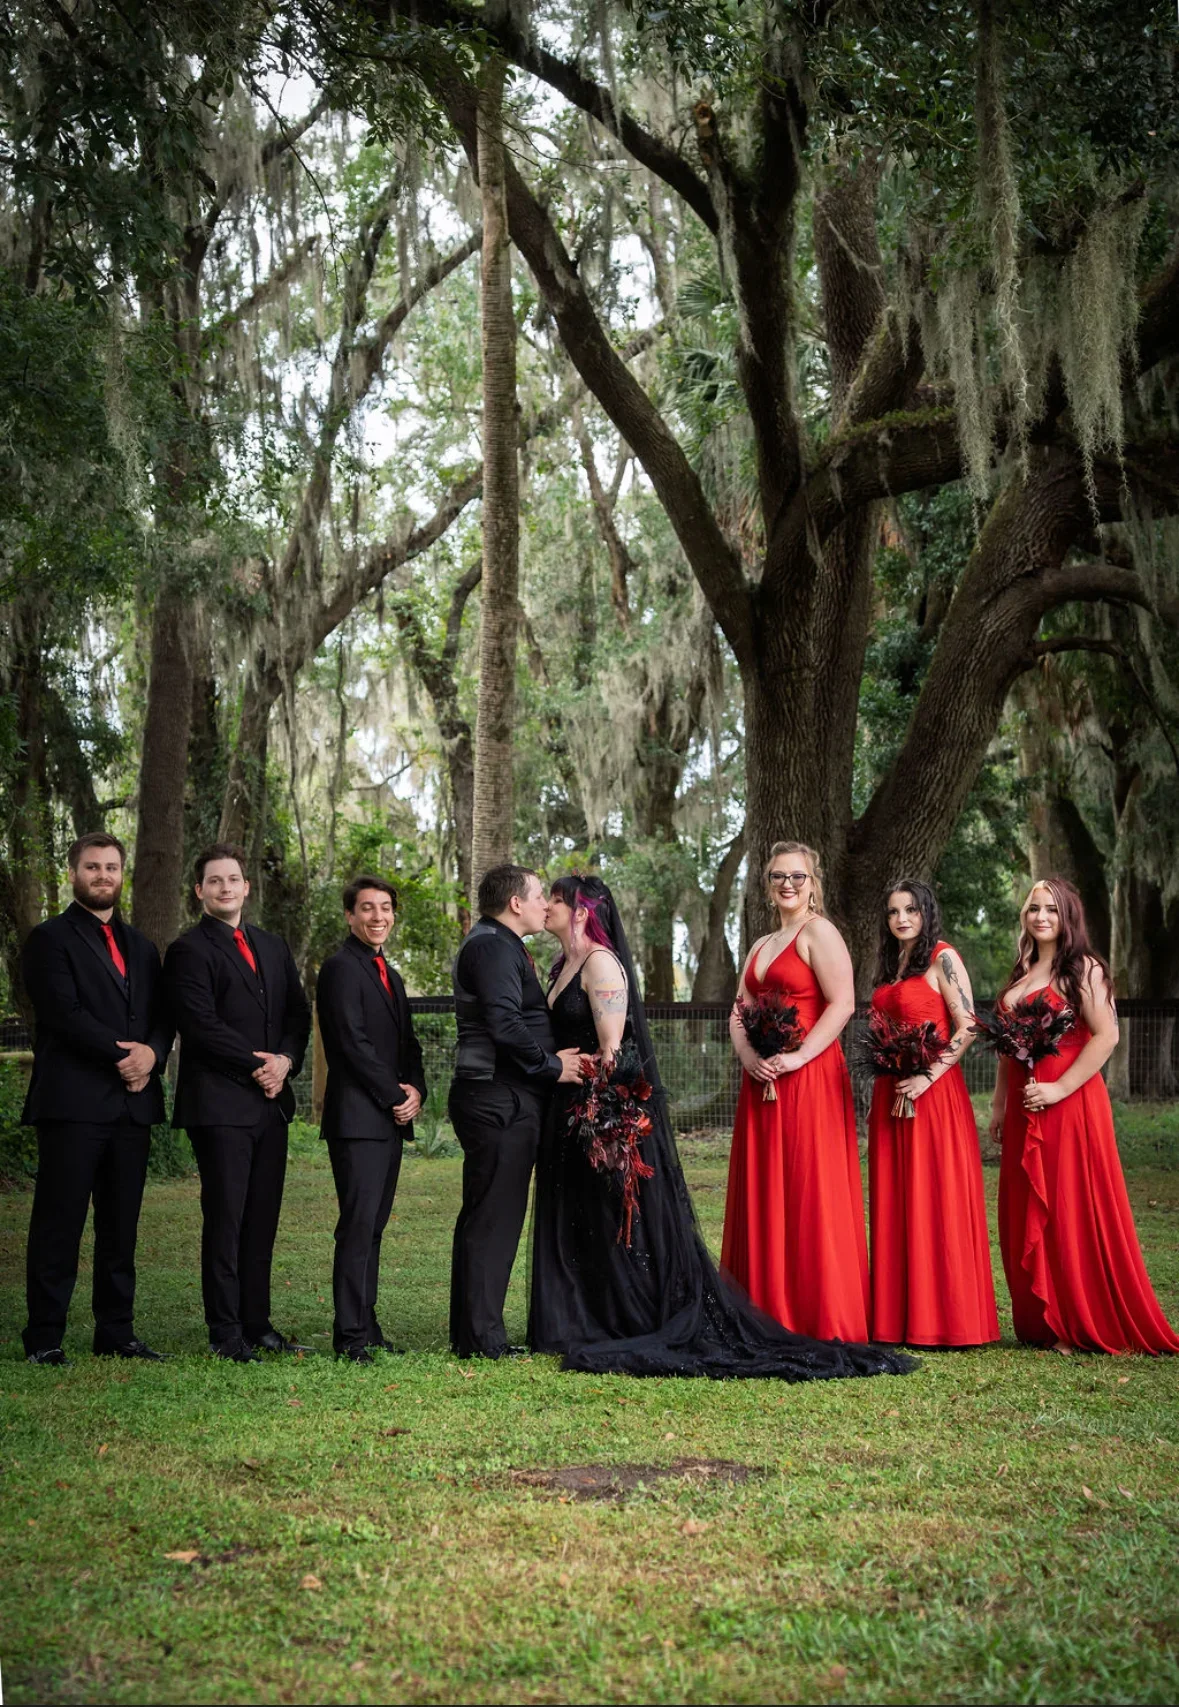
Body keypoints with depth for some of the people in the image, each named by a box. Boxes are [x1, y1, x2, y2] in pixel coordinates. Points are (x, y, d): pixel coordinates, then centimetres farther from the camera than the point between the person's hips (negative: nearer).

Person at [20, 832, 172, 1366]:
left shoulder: (140, 947, 20)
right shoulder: (50, 938, 1)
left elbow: (161, 1017, 15)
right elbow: (64, 1013, -11)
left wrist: (151, 1054, -7)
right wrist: (122, 1053, -16)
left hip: (132, 1102, 6)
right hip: (72, 1102, -6)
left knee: (121, 1227, 8)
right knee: (58, 1225, -3)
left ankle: (116, 1332, 14)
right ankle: (44, 1338, 3)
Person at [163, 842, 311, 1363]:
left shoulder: (273, 948, 18)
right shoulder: (188, 951, -3)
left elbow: (298, 1013, 13)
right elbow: (202, 1025, -13)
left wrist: (285, 1060, -5)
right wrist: (257, 1065, -12)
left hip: (271, 1100, 6)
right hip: (220, 1102, -6)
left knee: (262, 1218, 8)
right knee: (225, 1218, -3)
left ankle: (257, 1325, 14)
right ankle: (225, 1334, 3)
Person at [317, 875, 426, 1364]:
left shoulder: (390, 974, 21)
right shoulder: (341, 968, -7)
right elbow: (353, 1043, -14)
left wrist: (415, 1089, 2)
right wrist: (394, 1096, -10)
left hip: (391, 1119, 8)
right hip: (358, 1117, -8)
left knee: (373, 1224, 9)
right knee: (359, 1225, -10)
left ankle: (365, 1326, 13)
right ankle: (350, 1335, -7)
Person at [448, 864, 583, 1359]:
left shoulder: (498, 945, 22)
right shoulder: (492, 946, -13)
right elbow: (503, 1023, -24)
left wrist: (551, 1058, 12)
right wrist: (551, 1065, -13)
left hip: (500, 1098, 11)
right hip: (499, 1100, -11)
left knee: (485, 1216, 13)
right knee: (494, 1216, -8)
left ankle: (471, 1331, 20)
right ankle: (481, 1337, -5)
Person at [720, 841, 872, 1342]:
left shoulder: (819, 932, -4)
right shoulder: (761, 946, 20)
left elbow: (842, 1004, -14)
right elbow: (739, 1011, 15)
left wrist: (797, 1057, -19)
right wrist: (747, 1055, -4)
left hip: (809, 1079, -8)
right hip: (761, 1082, 8)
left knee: (810, 1195, -6)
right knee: (762, 1196, 7)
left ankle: (820, 1318, -1)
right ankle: (771, 1314, 12)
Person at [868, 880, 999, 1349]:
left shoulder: (943, 958, -5)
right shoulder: (889, 966, 17)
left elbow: (967, 1027, -12)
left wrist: (929, 1075, -19)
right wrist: (878, 1093, 15)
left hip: (932, 1093, -7)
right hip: (889, 1095, 7)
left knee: (936, 1202, -4)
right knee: (894, 1203, 7)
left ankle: (944, 1318, 2)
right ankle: (899, 1316, 12)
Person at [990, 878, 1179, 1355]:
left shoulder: (1083, 968, -6)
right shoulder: (1020, 974, 16)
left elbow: (1106, 1036, -16)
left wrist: (1060, 1088, -19)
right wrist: (998, 1105, 14)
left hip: (1070, 1104, -7)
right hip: (1023, 1110, 7)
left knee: (1073, 1212, -5)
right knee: (1027, 1215, 8)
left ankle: (1084, 1327, 4)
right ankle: (1044, 1323, 16)